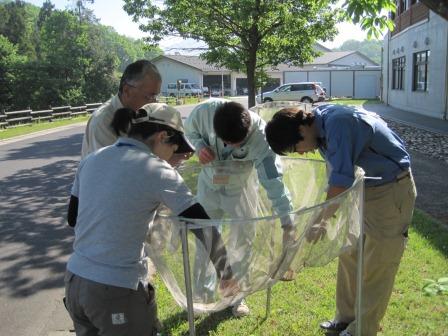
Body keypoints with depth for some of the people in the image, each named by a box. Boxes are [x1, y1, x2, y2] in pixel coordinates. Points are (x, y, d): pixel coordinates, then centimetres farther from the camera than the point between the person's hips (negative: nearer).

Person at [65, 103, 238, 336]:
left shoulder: (91, 160, 6)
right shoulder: (157, 170, -11)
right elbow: (204, 227, -10)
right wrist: (225, 272, 4)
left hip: (75, 282, 6)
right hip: (117, 293, -6)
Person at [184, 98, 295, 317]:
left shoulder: (260, 136, -37)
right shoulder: (205, 111, -32)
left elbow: (273, 180, -38)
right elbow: (190, 130, -9)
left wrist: (287, 221, -42)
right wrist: (199, 147, -30)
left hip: (237, 190, -1)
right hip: (208, 187, 2)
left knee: (243, 240, 5)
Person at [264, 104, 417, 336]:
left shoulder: (338, 124, -29)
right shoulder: (321, 124, -2)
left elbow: (341, 182, -29)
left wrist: (322, 222, -22)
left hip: (391, 190, -8)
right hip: (365, 187, 9)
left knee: (376, 267, 1)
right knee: (350, 257, 13)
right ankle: (346, 317, 28)